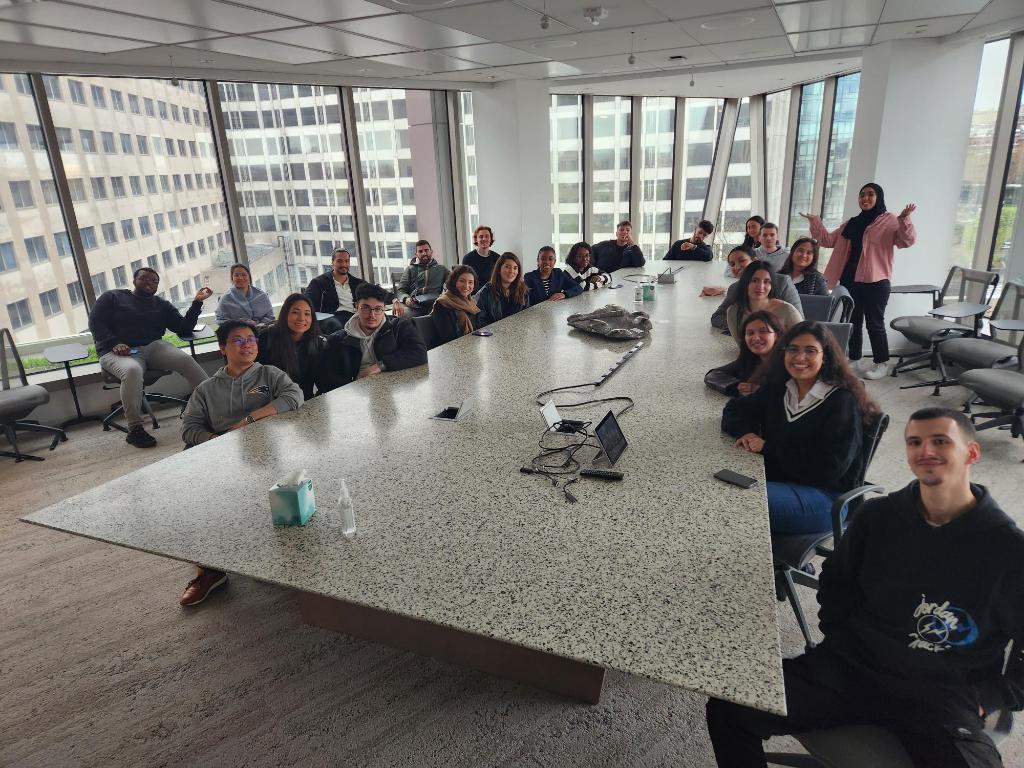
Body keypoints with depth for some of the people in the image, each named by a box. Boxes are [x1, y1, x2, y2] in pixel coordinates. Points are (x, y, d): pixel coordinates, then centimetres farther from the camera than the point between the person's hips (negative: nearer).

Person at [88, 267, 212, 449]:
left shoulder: (162, 305, 24)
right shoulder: (113, 297, 17)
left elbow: (184, 328, 13)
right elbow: (95, 322, 5)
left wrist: (197, 302, 2)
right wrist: (114, 343, -12)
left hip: (153, 347, 3)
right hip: (118, 352, -3)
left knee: (186, 359, -28)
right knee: (132, 370, -39)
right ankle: (135, 430, -34)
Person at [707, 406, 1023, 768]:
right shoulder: (877, 516, 3)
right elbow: (835, 578, 20)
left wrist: (986, 700, -5)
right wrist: (839, 637, 8)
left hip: (941, 696, -2)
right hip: (849, 667, 2)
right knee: (727, 709, -17)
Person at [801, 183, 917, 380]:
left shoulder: (890, 221, -3)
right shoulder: (851, 224, 15)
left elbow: (907, 241, -16)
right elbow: (828, 241, 16)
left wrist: (904, 220, -32)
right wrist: (816, 222, 5)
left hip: (875, 282, -6)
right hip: (850, 280, 6)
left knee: (874, 323, 0)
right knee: (852, 321, 13)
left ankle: (882, 363, 12)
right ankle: (853, 359, 26)